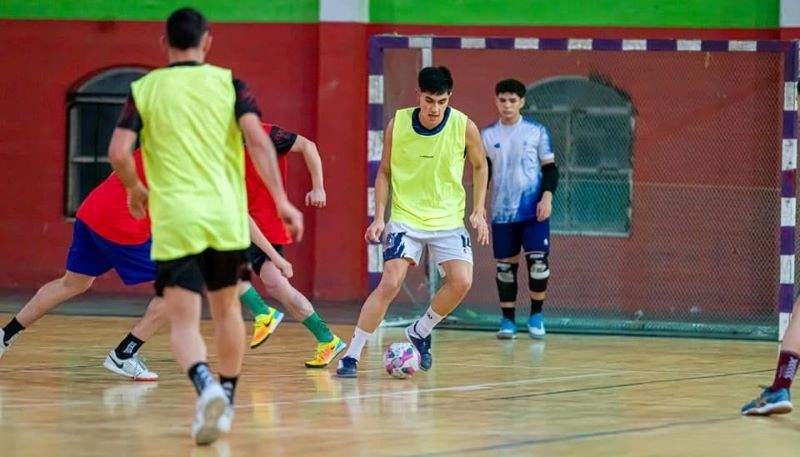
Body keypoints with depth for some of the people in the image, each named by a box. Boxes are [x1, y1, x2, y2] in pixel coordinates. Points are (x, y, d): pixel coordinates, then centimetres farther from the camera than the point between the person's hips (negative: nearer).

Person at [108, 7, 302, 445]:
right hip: (225, 216, 2)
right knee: (226, 307, 22)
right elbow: (257, 139, -8)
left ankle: (206, 386, -33)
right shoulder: (228, 83, 5)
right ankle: (226, 400, 30)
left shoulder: (145, 88, 4)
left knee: (183, 321, -5)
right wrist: (281, 200, -8)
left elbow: (118, 153, -4)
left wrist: (135, 190, 15)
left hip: (174, 219, -2)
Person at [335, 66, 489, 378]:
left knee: (461, 281, -17)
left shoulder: (464, 127, -10)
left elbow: (479, 166, 8)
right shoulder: (398, 124, -9)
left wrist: (478, 211, 0)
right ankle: (351, 355, -8)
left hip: (448, 220, 1)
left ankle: (420, 332, 10)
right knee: (390, 283, -16)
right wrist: (379, 217, -5)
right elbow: (384, 171, 3)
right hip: (405, 218, -1)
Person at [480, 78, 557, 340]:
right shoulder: (487, 136, 7)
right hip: (501, 213, 2)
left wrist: (547, 196, -10)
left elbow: (550, 168, 3)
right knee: (505, 265, 3)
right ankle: (507, 320, 11)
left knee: (538, 260, -8)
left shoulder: (537, 132, 1)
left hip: (533, 210, -2)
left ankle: (536, 316, 5)